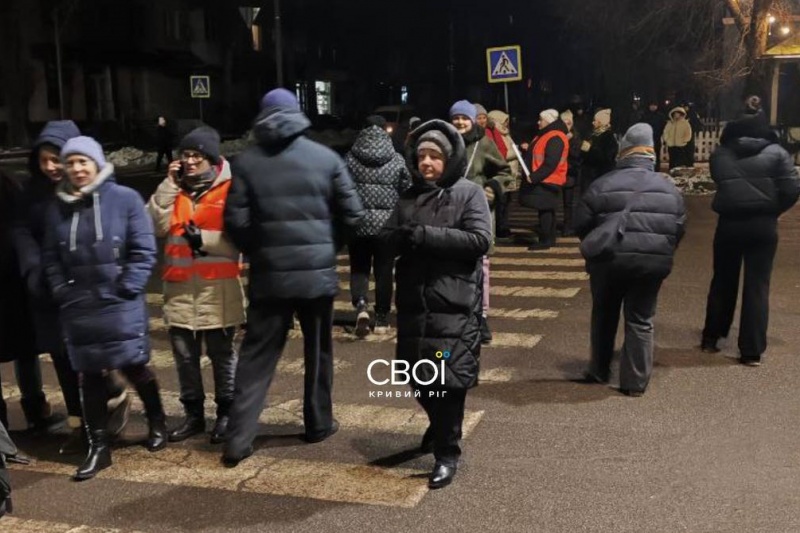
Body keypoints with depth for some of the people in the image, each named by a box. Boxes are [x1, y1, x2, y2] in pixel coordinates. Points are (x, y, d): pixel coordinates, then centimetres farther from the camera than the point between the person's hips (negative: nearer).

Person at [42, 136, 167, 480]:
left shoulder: (125, 199, -6)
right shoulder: (58, 208, 5)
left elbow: (144, 250, -8)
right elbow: (51, 258, 11)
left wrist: (126, 289, -12)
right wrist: (61, 292, 1)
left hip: (120, 304, -3)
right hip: (78, 309, 3)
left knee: (134, 367, 6)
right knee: (89, 376, 8)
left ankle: (157, 424, 32)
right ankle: (98, 446, 20)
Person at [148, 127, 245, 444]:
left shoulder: (230, 189, -4)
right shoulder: (174, 189, 12)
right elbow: (157, 227, -2)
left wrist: (204, 238, -18)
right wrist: (169, 186, -5)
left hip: (218, 287, -5)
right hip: (180, 287, 5)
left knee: (221, 353, 4)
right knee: (184, 354, 10)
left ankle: (226, 413, 16)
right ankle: (193, 413, 23)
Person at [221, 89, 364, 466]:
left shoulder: (246, 162, 0)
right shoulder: (326, 158, -1)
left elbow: (236, 222, -4)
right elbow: (352, 214, -1)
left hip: (268, 275, 1)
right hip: (317, 272, 0)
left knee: (256, 356, 6)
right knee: (318, 350, 16)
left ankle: (238, 440, 4)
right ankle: (318, 424, 28)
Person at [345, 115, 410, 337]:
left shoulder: (350, 158, 0)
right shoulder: (397, 160, -2)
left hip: (357, 223, 0)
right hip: (388, 224, 0)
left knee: (359, 268, 13)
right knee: (384, 271, 9)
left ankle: (361, 304, -11)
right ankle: (382, 319, 15)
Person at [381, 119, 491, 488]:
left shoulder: (469, 193, -2)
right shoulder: (409, 197, 13)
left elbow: (480, 239, -15)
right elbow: (388, 239, 7)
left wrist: (424, 235, -18)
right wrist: (403, 236, -17)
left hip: (455, 303, -5)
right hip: (414, 301, 5)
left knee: (449, 379, -3)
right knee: (420, 376, 15)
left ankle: (447, 453, 10)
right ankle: (439, 427, 41)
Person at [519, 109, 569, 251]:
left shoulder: (555, 138, -17)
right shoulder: (545, 135, 17)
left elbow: (550, 163, -24)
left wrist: (534, 177, -25)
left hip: (547, 181, -11)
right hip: (543, 180, 11)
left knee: (544, 210, -8)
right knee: (547, 210, 14)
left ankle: (545, 240, -5)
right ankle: (550, 239, 21)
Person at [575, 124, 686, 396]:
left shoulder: (603, 184, -3)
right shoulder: (668, 187, 5)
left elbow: (581, 223, 0)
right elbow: (679, 227, 9)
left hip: (609, 259, -1)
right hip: (653, 262, 1)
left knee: (604, 316, 18)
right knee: (640, 320, 8)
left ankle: (599, 371, 27)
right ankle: (635, 381, 8)